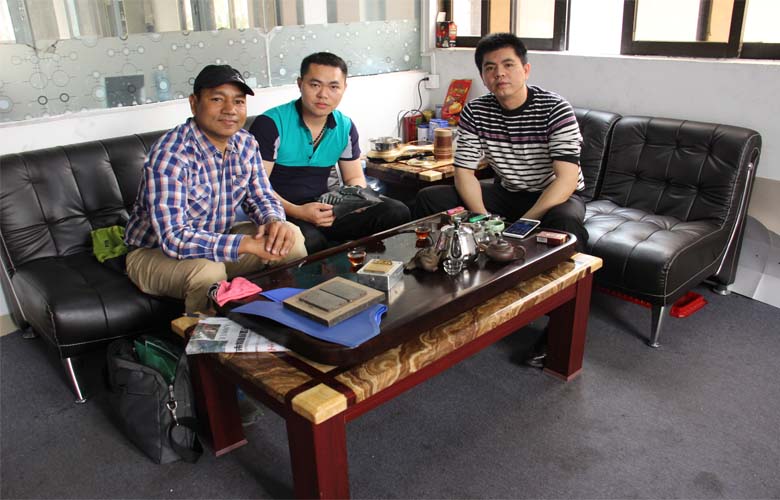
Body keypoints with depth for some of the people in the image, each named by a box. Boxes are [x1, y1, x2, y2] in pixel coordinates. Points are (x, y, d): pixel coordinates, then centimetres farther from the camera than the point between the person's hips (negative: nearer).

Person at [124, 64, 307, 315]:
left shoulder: (245, 143, -6)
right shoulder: (169, 155, -28)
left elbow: (261, 197, 4)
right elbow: (173, 239, -34)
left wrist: (274, 222, -22)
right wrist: (248, 244, -37)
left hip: (216, 241, 6)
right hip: (155, 252, -6)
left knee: (291, 237, -10)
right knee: (208, 271, -37)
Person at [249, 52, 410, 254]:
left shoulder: (345, 127, 7)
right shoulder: (270, 123, -11)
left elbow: (355, 177, 17)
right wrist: (297, 212, -25)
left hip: (325, 209, 6)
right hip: (282, 213, -5)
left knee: (397, 212, -11)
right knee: (311, 242, -40)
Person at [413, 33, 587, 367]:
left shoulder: (555, 109, -18)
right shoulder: (474, 113, -5)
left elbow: (567, 178, -26)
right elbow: (464, 173, -7)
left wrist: (523, 223, -35)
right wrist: (485, 220, -24)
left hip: (555, 196, -4)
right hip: (505, 193, 5)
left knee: (566, 225, -41)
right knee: (428, 199, -11)